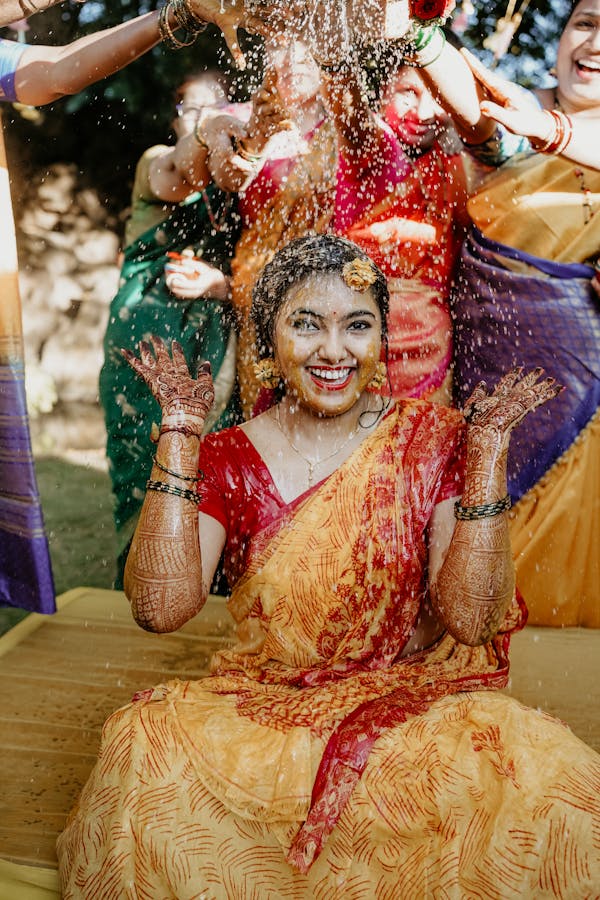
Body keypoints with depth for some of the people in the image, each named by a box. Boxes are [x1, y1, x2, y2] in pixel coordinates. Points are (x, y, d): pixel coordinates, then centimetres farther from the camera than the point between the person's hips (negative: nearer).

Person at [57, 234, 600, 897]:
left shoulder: (431, 437, -3)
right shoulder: (227, 458, -2)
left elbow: (470, 619, -11)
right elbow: (160, 608, -17)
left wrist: (488, 449, -17)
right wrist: (180, 434, -17)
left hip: (413, 703, 0)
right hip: (262, 707, 1)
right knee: (142, 745, -28)